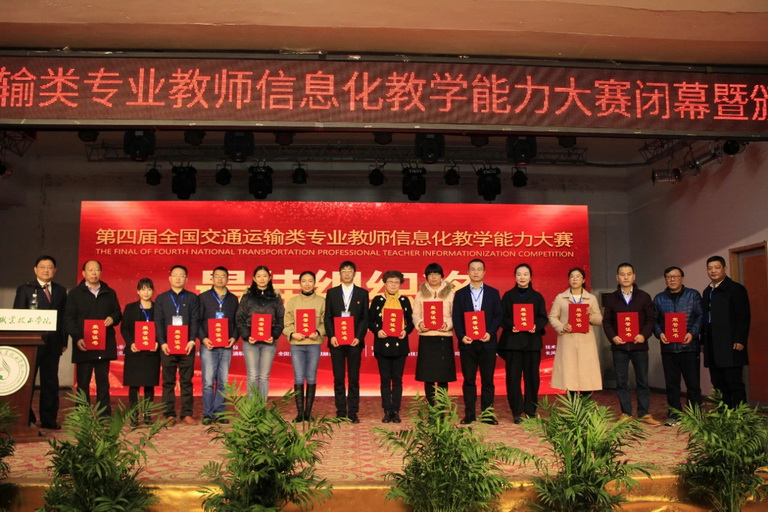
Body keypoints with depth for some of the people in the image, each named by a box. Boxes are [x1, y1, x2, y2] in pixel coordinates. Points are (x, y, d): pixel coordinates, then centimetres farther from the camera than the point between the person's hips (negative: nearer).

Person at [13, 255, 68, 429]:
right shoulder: (25, 289, 3)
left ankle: (49, 420, 14)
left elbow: (64, 317, 9)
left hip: (52, 343, 3)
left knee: (50, 382, 7)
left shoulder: (60, 291, 12)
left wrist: (64, 342, 3)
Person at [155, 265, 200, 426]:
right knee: (168, 382, 3)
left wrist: (192, 341, -10)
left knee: (186, 381, 2)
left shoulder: (192, 298, 10)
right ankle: (169, 415, 8)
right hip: (167, 346, 0)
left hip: (187, 346, 0)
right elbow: (158, 322, 4)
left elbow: (195, 321, 3)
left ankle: (187, 414, 6)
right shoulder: (161, 298, 11)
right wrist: (162, 342, -8)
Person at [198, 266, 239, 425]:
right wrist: (203, 338, -10)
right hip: (208, 346, -2)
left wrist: (234, 337, -4)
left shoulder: (233, 299, 12)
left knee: (223, 382, 4)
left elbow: (237, 321, 12)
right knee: (208, 381, -4)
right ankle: (207, 414, 5)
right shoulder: (203, 297, 5)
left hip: (226, 346, 3)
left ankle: (219, 413, 12)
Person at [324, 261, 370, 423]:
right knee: (338, 379, 3)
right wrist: (331, 336, -8)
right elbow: (327, 317, 6)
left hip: (354, 341, 0)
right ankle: (341, 412, 9)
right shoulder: (332, 293, 9)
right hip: (336, 341, 1)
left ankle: (353, 413, 7)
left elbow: (365, 318, 3)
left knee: (354, 379, 2)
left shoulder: (362, 293, 8)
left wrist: (359, 337, -9)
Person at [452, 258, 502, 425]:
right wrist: (461, 336, -11)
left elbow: (498, 316, 2)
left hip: (487, 342, 0)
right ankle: (469, 414, 10)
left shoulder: (493, 293, 8)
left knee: (487, 380, 4)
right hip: (467, 343, 0)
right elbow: (456, 318, 3)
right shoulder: (460, 294, 8)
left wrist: (490, 333, -13)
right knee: (469, 380, 3)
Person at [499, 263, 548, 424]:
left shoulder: (537, 296, 11)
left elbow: (544, 318, 5)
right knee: (513, 377, -3)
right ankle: (517, 412, 4)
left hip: (532, 341, 1)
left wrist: (536, 326, -15)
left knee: (532, 376, 2)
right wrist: (510, 326, -17)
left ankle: (531, 411, 11)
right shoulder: (508, 296, 8)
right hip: (512, 340, -1)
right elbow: (502, 317, 2)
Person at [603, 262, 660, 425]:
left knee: (643, 381, 4)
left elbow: (651, 319, 3)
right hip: (619, 346, 1)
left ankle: (644, 414, 12)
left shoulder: (644, 297, 5)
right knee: (621, 382, 4)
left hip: (639, 345, 0)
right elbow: (606, 321, 6)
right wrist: (612, 336, -11)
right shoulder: (611, 298, 7)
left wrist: (644, 334, -13)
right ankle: (626, 414, 12)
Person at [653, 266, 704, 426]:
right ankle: (674, 414, 15)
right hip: (668, 347, 2)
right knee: (671, 383, 7)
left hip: (689, 346, -2)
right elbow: (654, 320, 9)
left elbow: (700, 316, -2)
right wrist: (659, 333, -9)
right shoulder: (659, 298, 11)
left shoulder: (693, 295, 4)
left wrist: (693, 333, -15)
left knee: (693, 383, 1)